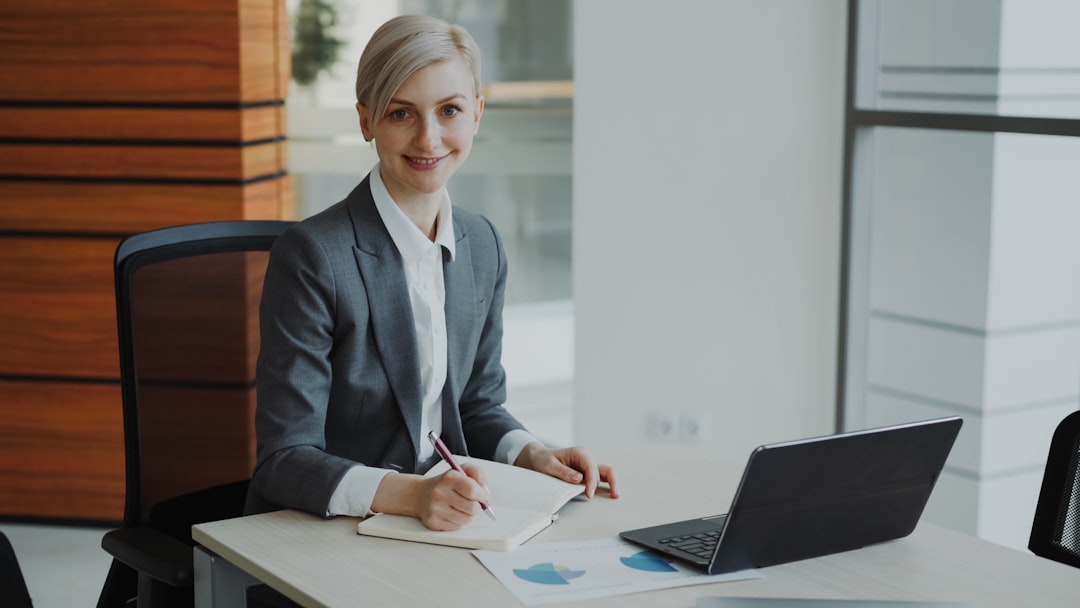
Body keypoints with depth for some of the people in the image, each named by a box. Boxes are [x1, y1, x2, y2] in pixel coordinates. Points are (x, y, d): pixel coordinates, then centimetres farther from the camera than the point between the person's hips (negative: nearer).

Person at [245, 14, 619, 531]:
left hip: (443, 520, 7)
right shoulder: (313, 256, -15)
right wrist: (409, 493, -30)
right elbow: (284, 460, -16)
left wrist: (534, 456, -3)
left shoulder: (481, 246, 6)